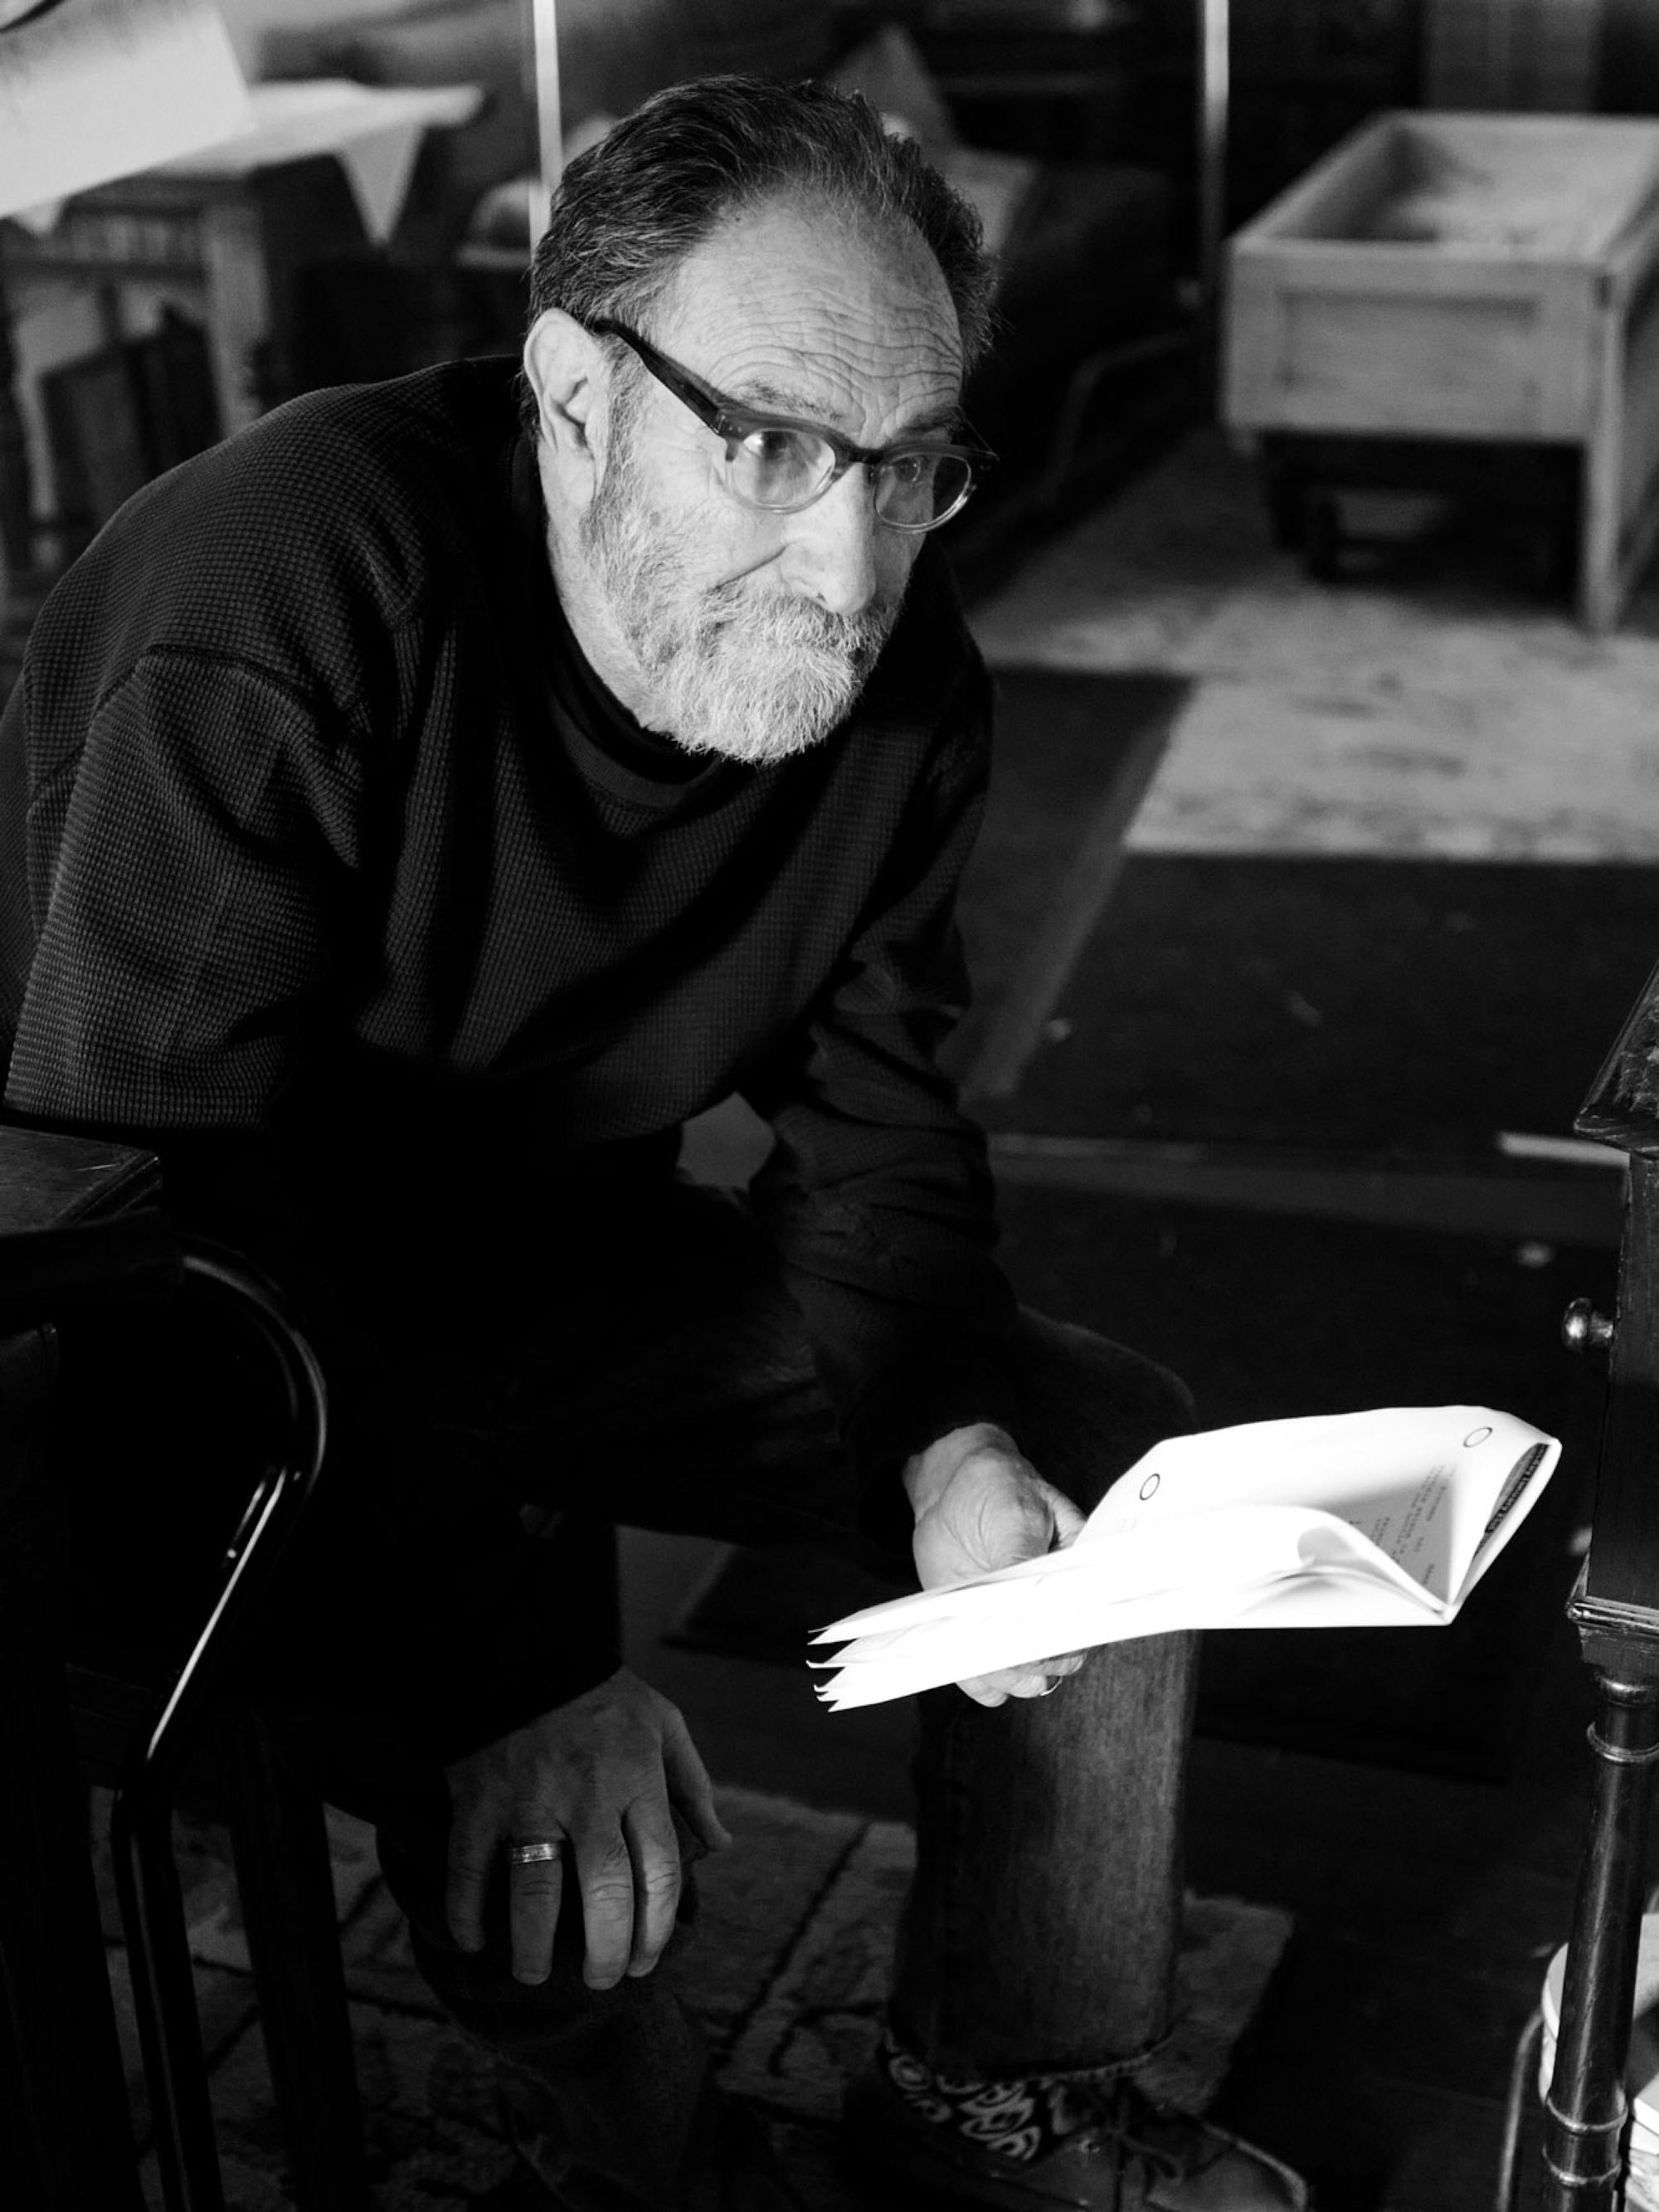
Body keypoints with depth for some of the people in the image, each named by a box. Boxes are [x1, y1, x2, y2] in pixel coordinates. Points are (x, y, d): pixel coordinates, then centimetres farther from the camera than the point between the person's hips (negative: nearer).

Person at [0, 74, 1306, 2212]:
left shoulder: (902, 685, -9)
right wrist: (500, 1670, -42)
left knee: (1113, 1448, 0)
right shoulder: (273, 614, -31)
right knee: (542, 1799, -31)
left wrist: (948, 1435, -18)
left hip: (571, 1260, 7)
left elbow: (869, 1126, 2)